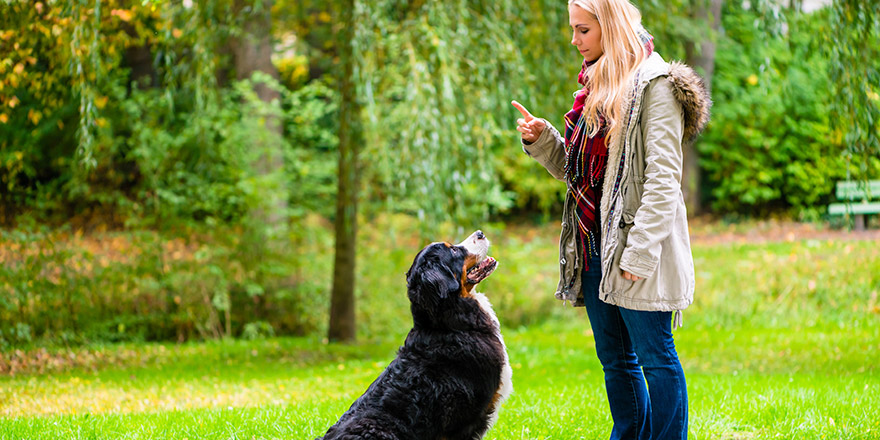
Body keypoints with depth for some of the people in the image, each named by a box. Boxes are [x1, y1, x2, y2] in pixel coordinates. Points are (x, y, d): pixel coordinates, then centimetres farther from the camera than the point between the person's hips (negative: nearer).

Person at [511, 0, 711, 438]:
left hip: (636, 242, -8)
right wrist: (541, 139, 3)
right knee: (614, 358, 12)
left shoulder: (654, 83, -10)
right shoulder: (595, 84, 16)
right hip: (594, 244, 8)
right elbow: (572, 169, 21)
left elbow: (663, 177, -15)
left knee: (654, 356, -3)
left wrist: (639, 251, -20)